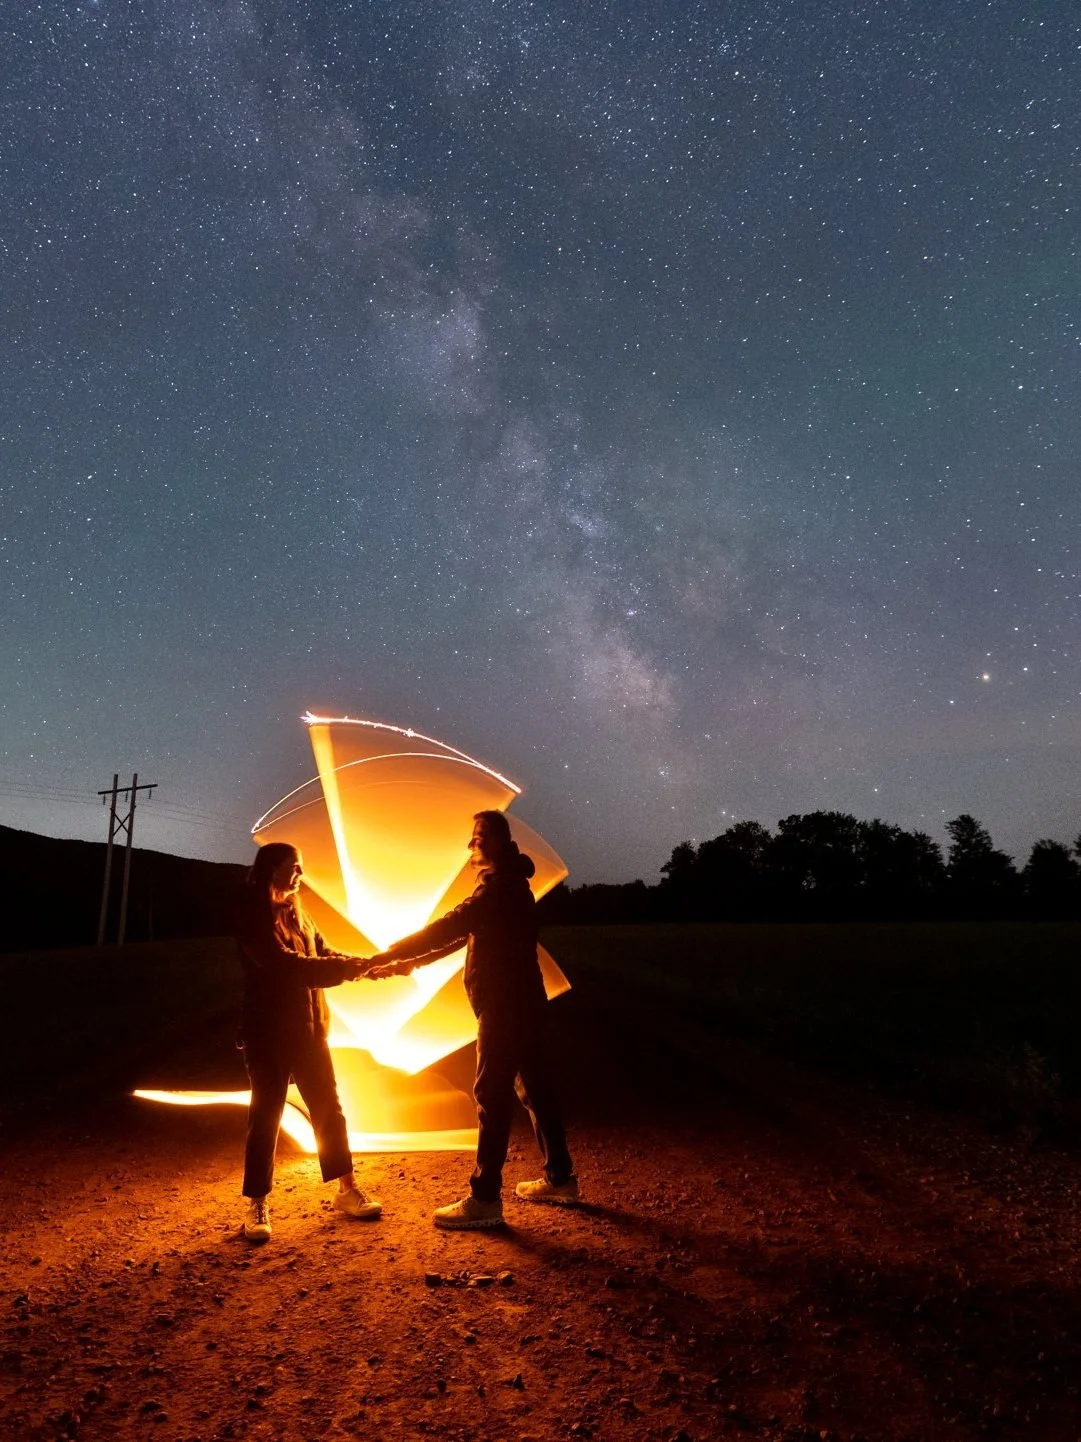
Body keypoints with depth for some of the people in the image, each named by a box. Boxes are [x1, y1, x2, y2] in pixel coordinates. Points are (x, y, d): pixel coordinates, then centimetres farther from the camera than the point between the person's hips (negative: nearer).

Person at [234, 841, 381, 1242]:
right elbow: (285, 964, -25)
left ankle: (347, 1190, 23)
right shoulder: (254, 917, -14)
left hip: (308, 1028, 7)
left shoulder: (296, 912, 11)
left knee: (328, 1108, 12)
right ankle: (257, 1206, 16)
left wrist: (359, 964, -10)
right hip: (268, 1031, -7)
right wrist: (345, 968, -26)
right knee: (265, 1115, 2)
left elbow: (323, 953, 7)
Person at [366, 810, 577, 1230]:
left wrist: (385, 957, -21)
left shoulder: (500, 885, -17)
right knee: (534, 1088, 16)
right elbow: (462, 935, 16)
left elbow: (448, 927, -24)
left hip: (505, 1006, -10)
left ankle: (484, 1200, 1)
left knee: (491, 1096, -5)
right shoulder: (508, 884, 15)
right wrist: (412, 962, 9)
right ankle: (559, 1178, 25)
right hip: (521, 1004, 10)